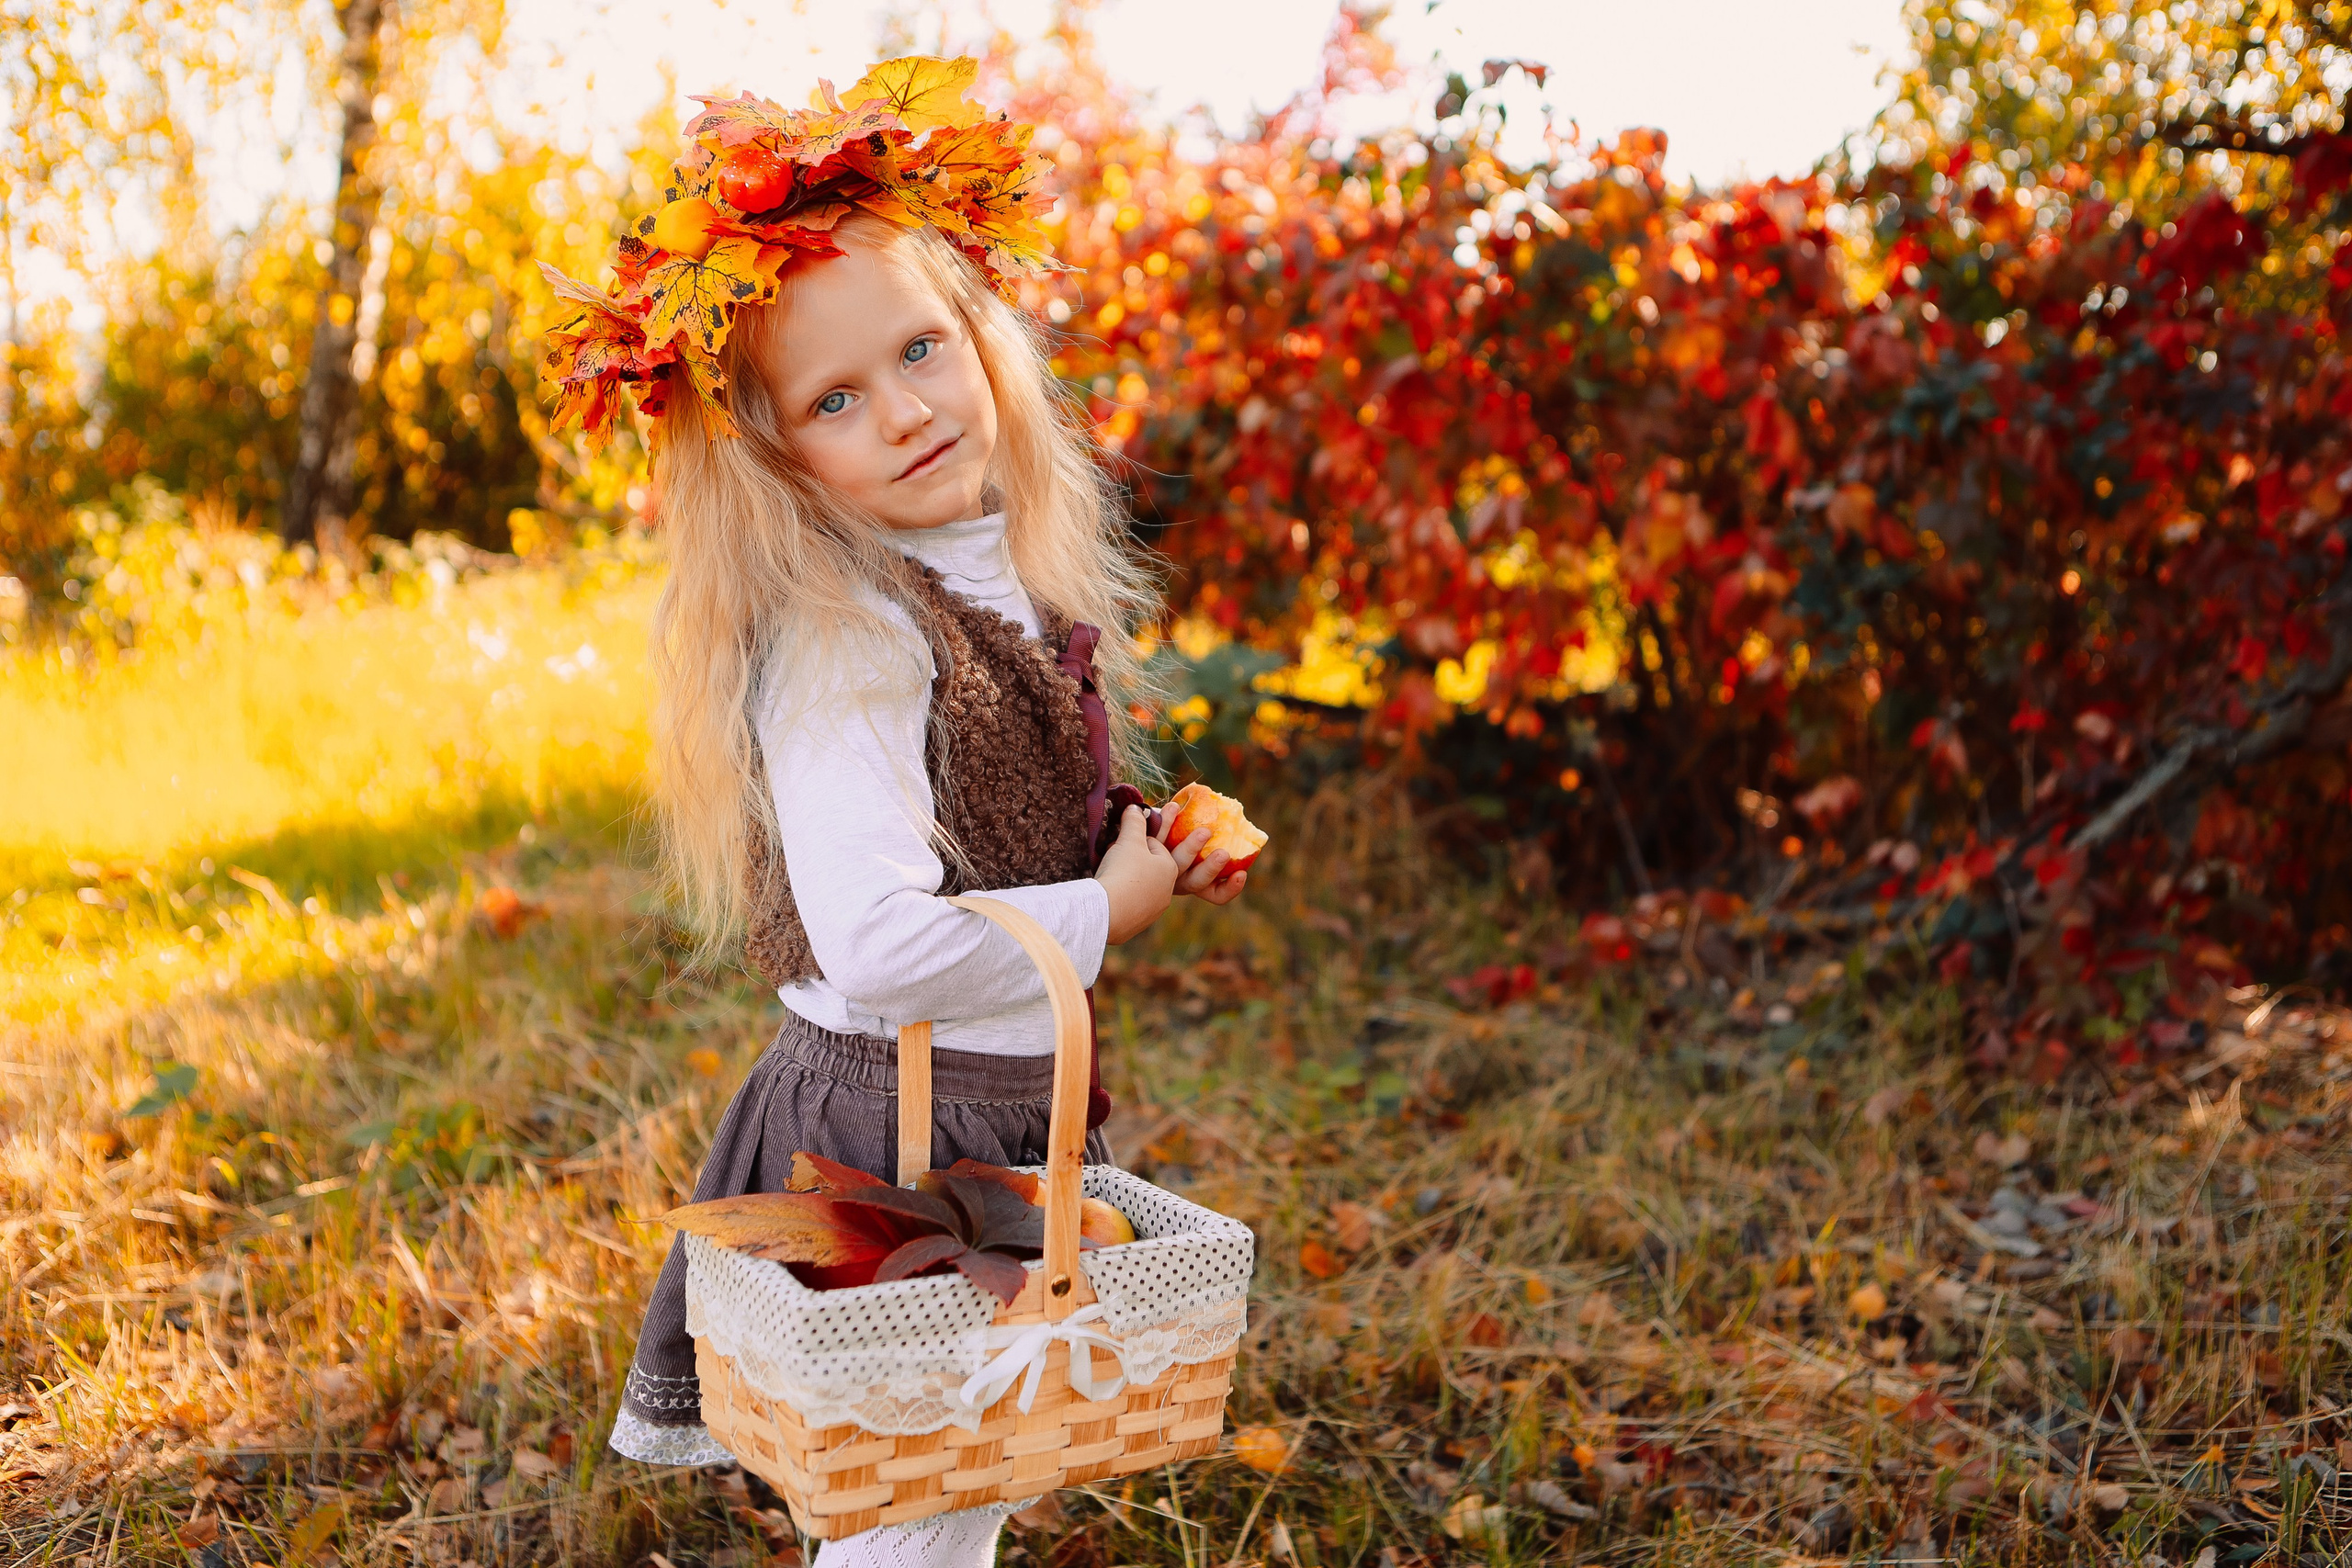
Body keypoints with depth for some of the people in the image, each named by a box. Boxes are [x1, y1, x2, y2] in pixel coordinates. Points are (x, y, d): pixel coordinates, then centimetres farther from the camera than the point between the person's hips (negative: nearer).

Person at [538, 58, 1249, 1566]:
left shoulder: (1014, 576, 2)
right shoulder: (843, 643, -26)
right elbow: (883, 949, -35)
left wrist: (1150, 854, 1)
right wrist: (1105, 912, -21)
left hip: (1014, 1102, 9)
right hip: (901, 1120, -9)